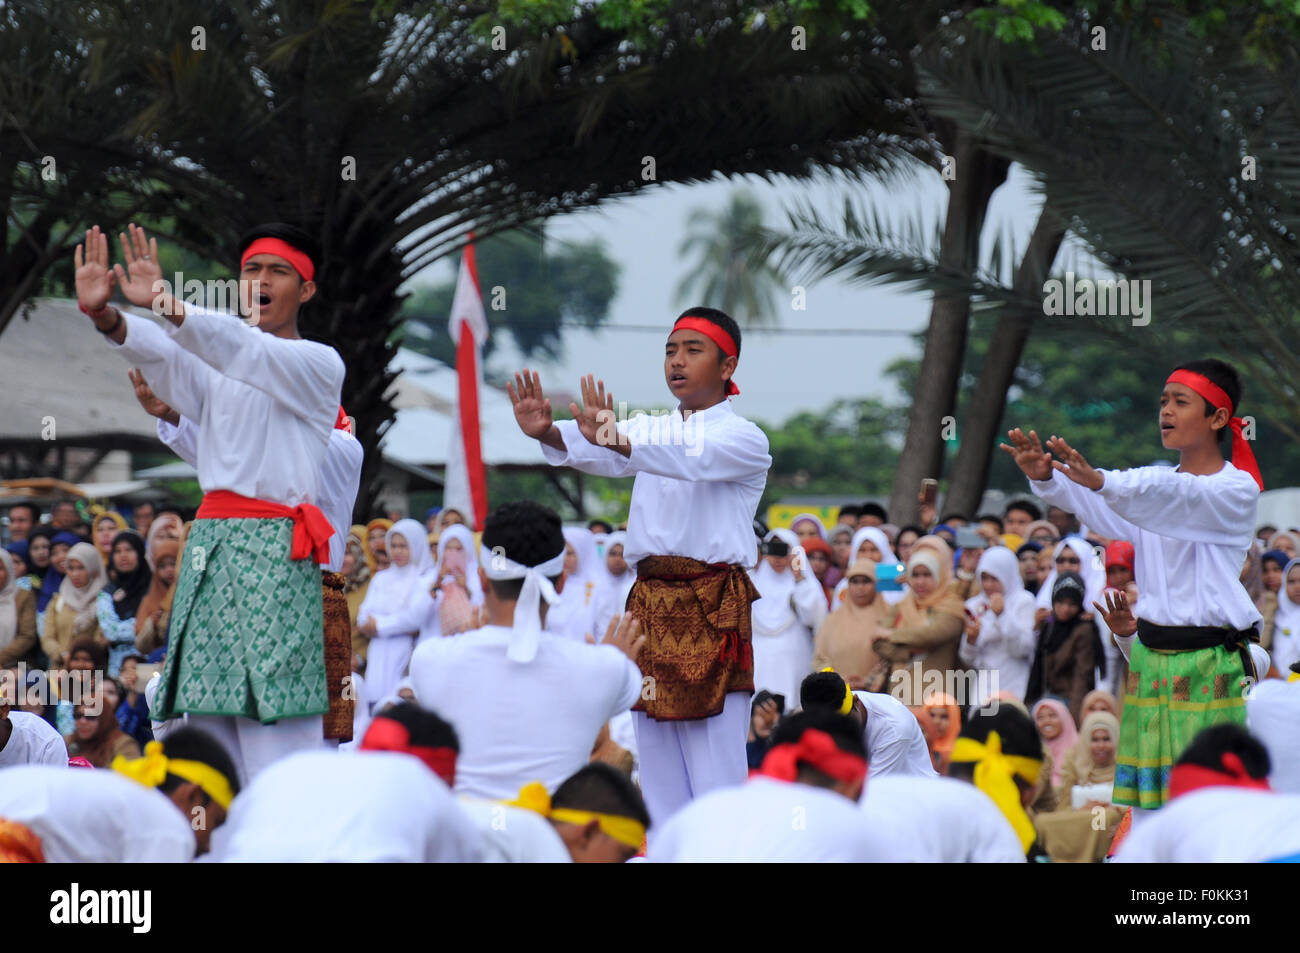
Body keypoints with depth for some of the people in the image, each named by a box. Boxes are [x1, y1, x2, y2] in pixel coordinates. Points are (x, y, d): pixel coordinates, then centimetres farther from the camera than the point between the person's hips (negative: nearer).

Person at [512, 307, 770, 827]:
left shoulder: (745, 439, -1)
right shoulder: (652, 431, 17)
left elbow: (695, 458, -23)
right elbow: (598, 454, -3)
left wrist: (620, 441, -40)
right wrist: (548, 433, -26)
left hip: (713, 606, -6)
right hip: (650, 599, 6)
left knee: (715, 769, -11)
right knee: (656, 766, 7)